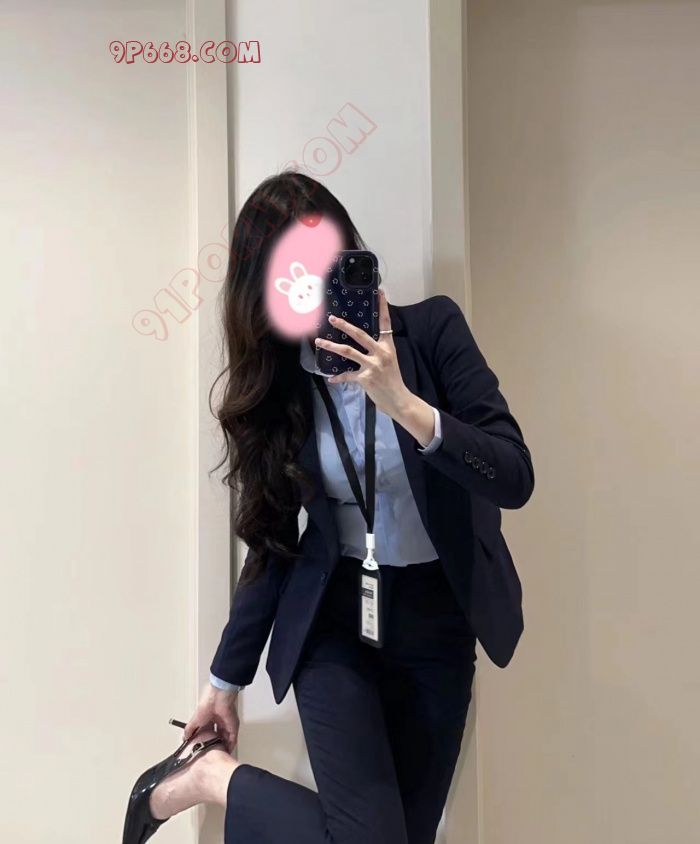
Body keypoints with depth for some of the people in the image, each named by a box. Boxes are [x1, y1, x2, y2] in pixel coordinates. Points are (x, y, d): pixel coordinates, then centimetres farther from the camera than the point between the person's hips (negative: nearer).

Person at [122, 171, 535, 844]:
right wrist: (225, 679, 7)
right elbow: (271, 543, 2)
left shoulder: (433, 328, -9)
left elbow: (515, 479, -16)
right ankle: (211, 774, 12)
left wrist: (402, 402, -29)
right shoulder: (274, 383, -4)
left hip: (438, 628, 1)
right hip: (333, 623, -1)